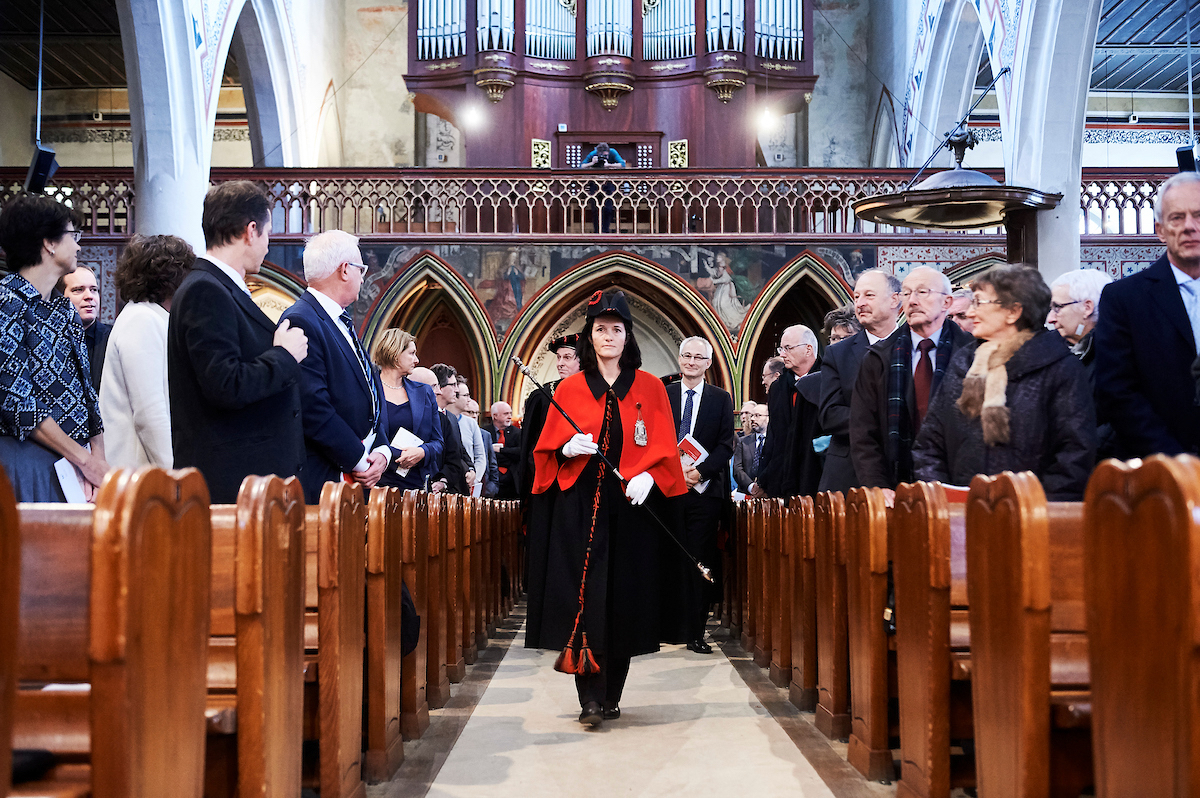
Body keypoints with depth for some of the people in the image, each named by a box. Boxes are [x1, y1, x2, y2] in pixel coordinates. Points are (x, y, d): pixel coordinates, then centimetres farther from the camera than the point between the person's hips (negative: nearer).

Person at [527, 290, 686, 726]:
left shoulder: (649, 387, 8)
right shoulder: (569, 389, 9)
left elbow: (664, 446, 3)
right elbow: (547, 448, 9)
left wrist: (648, 476, -15)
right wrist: (568, 448, -12)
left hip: (632, 506, 0)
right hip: (579, 506, 0)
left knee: (624, 599, 2)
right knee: (583, 597, -8)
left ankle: (612, 694, 14)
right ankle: (590, 697, -7)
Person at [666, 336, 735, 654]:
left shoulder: (721, 399, 8)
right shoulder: (662, 395, 10)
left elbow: (726, 445, 1)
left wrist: (700, 472, -13)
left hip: (703, 489, 0)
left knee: (701, 562, 0)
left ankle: (695, 633, 5)